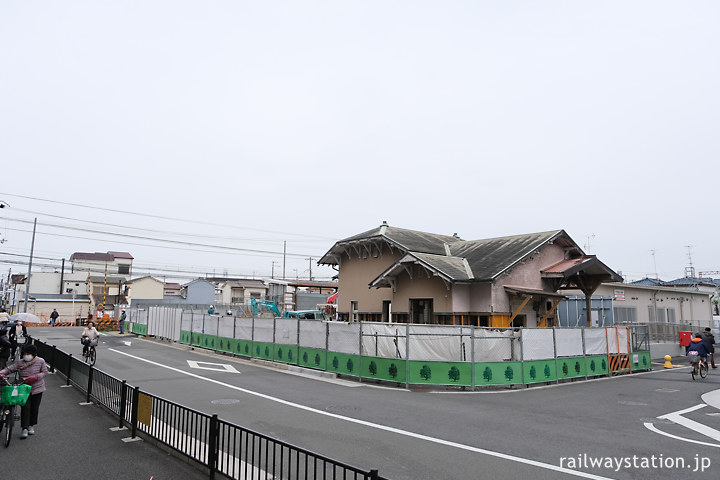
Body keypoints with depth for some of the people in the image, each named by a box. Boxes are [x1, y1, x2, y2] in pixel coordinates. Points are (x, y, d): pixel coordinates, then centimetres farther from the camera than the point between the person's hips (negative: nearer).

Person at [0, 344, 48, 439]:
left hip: (37, 389, 0)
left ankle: (31, 426, 28)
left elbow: (44, 372, -3)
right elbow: (9, 369, -3)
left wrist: (35, 377, -19)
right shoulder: (20, 363, -2)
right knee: (25, 407, -10)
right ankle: (25, 428, -2)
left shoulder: (40, 361, -5)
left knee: (34, 408, 9)